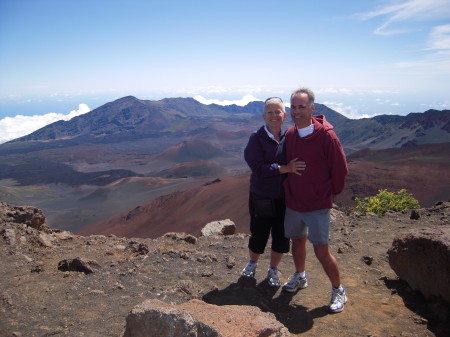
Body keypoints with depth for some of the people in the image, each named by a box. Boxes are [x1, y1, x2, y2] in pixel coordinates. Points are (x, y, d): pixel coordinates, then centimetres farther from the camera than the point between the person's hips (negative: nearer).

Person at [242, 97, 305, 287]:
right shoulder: (257, 138, -12)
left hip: (284, 197, 3)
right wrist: (285, 168, -26)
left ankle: (273, 270, 37)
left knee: (281, 237, 13)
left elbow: (295, 162, 6)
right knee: (258, 236, 12)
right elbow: (258, 168, -21)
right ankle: (252, 264, 42)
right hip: (261, 198, -3)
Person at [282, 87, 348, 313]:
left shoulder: (326, 136, -17)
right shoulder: (289, 135, 1)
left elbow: (340, 169, -9)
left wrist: (330, 193, 1)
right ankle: (299, 277, 43)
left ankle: (338, 291, 19)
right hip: (292, 203, 6)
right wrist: (291, 191, 15)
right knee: (297, 241, 20)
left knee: (321, 250, -2)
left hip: (317, 205, -6)